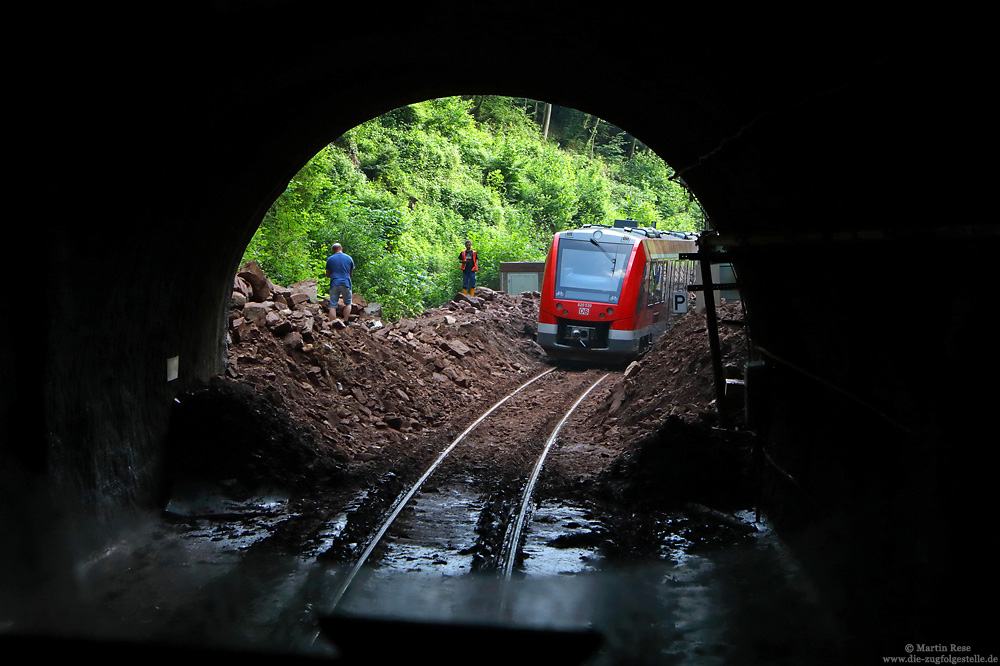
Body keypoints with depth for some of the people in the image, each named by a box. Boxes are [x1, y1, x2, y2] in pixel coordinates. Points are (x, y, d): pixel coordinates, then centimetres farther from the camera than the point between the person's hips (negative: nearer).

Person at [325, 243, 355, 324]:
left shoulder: (330, 259, 6)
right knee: (348, 303, 16)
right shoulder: (349, 258, 9)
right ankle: (346, 321, 6)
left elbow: (327, 275, 11)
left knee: (333, 306, 0)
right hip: (346, 283, 0)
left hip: (334, 284, 0)